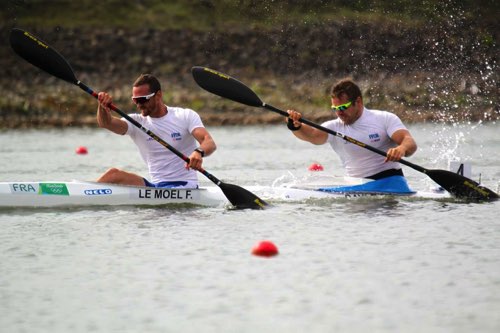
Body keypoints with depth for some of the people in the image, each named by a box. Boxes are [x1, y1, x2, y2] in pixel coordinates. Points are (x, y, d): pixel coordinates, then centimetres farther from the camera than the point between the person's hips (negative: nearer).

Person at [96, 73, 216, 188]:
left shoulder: (186, 116, 0)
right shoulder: (136, 122, 7)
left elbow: (210, 143, -13)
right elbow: (106, 123, -11)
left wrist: (199, 152, -38)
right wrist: (103, 107, -34)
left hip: (184, 186, -4)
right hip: (155, 186, 4)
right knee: (113, 174, -19)